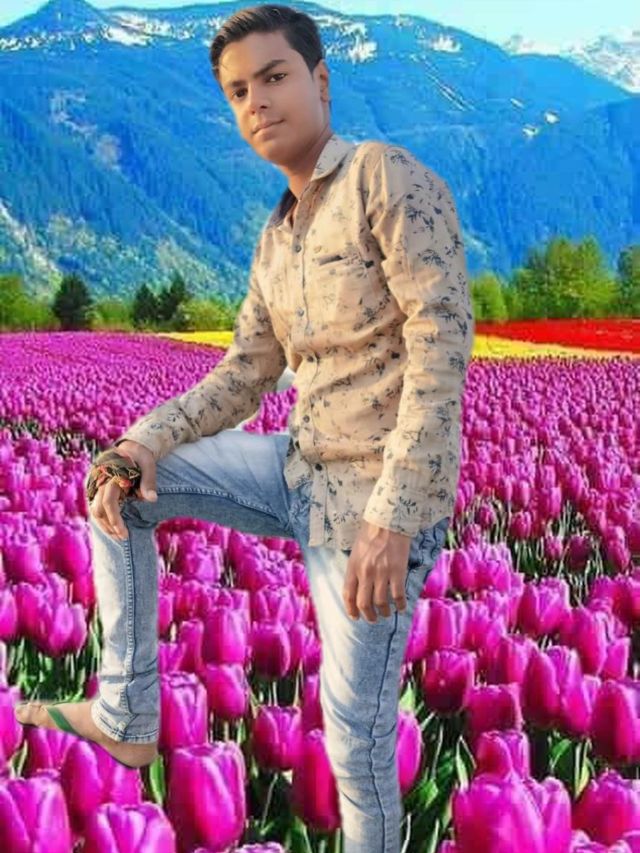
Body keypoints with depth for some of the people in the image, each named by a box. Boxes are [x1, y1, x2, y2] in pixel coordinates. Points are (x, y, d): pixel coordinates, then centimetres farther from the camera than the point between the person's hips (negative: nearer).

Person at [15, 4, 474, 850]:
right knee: (116, 488, 8)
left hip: (379, 499, -8)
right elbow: (245, 375, 14)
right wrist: (144, 441, -4)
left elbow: (442, 345, -21)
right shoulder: (276, 240, 13)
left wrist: (392, 519, -27)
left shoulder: (388, 176, -13)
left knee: (355, 733, 2)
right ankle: (126, 714, 13)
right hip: (302, 467, 8)